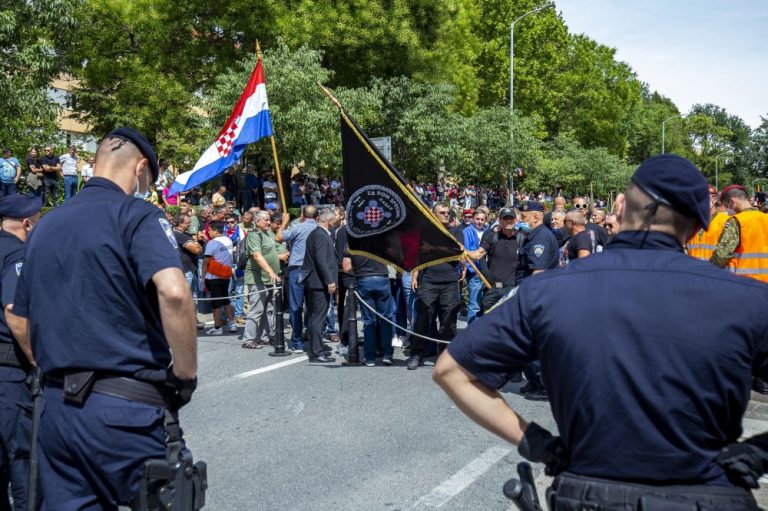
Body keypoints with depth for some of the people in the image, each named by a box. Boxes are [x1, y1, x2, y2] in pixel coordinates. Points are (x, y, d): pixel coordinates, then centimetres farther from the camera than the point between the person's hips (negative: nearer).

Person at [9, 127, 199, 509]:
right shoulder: (137, 216, -8)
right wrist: (186, 375, -14)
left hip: (57, 406, 7)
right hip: (124, 407, -7)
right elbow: (173, 292, -25)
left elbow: (19, 322, 19)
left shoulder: (45, 226, 15)